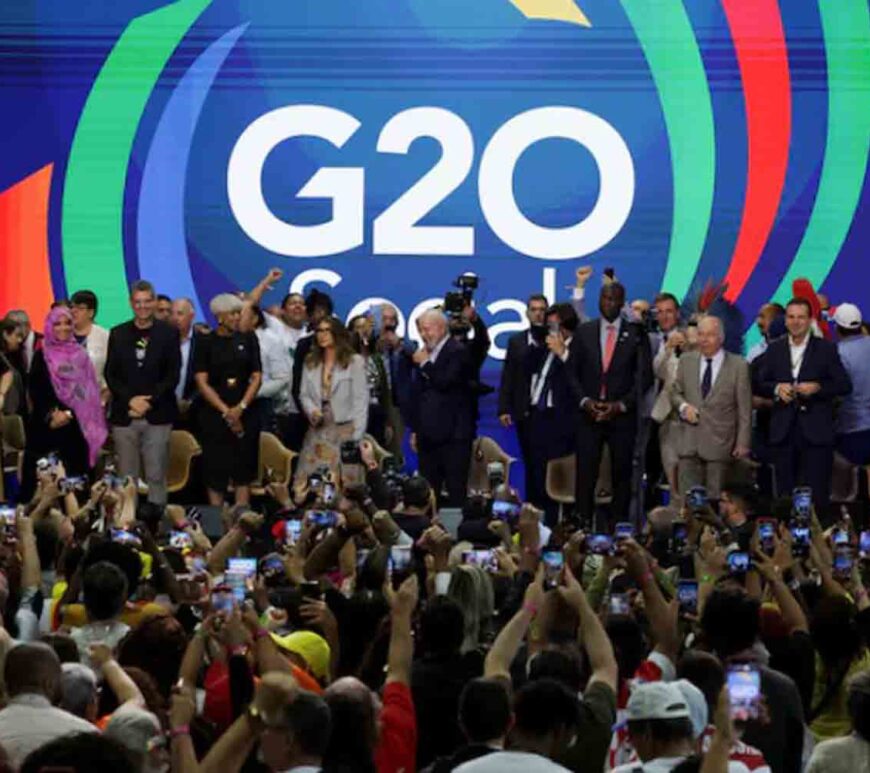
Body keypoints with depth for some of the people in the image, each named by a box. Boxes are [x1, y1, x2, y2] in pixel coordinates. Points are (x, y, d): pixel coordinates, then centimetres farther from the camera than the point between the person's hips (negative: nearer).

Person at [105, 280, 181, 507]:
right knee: (127, 478, 1)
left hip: (157, 416, -2)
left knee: (156, 477, -4)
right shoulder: (118, 334, 11)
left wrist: (149, 400, -10)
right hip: (125, 416, 2)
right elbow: (110, 374, 7)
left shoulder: (168, 334, 6)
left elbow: (172, 375, 1)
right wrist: (131, 400, -8)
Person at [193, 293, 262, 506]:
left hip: (244, 414, 2)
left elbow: (256, 377, 4)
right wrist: (226, 412, -11)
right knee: (215, 470, -1)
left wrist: (241, 407, -10)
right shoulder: (206, 343, 0)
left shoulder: (248, 340, 6)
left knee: (244, 472, 1)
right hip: (214, 415, -2)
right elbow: (201, 382, -5)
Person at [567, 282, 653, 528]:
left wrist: (621, 405, -9)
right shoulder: (584, 332, 9)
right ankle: (583, 524, -3)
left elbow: (644, 376, 1)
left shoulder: (636, 334, 3)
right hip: (589, 414, 1)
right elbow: (572, 372, 9)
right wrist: (584, 401, -6)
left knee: (622, 475, 0)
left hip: (622, 415, -1)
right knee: (585, 474, -5)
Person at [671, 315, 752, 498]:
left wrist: (743, 443, -4)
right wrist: (683, 406, -5)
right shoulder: (686, 361, 10)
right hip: (690, 441, 3)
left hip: (719, 442, -3)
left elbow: (744, 408, 0)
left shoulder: (738, 366, 0)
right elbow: (675, 392, 18)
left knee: (714, 497, -1)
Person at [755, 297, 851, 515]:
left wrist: (818, 387, -14)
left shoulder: (826, 349, 3)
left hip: (816, 431, -3)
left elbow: (844, 386, 1)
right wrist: (777, 388, -9)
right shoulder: (774, 349, 12)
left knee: (817, 494, -4)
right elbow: (760, 385, 11)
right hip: (784, 431, 3)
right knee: (785, 492, 5)